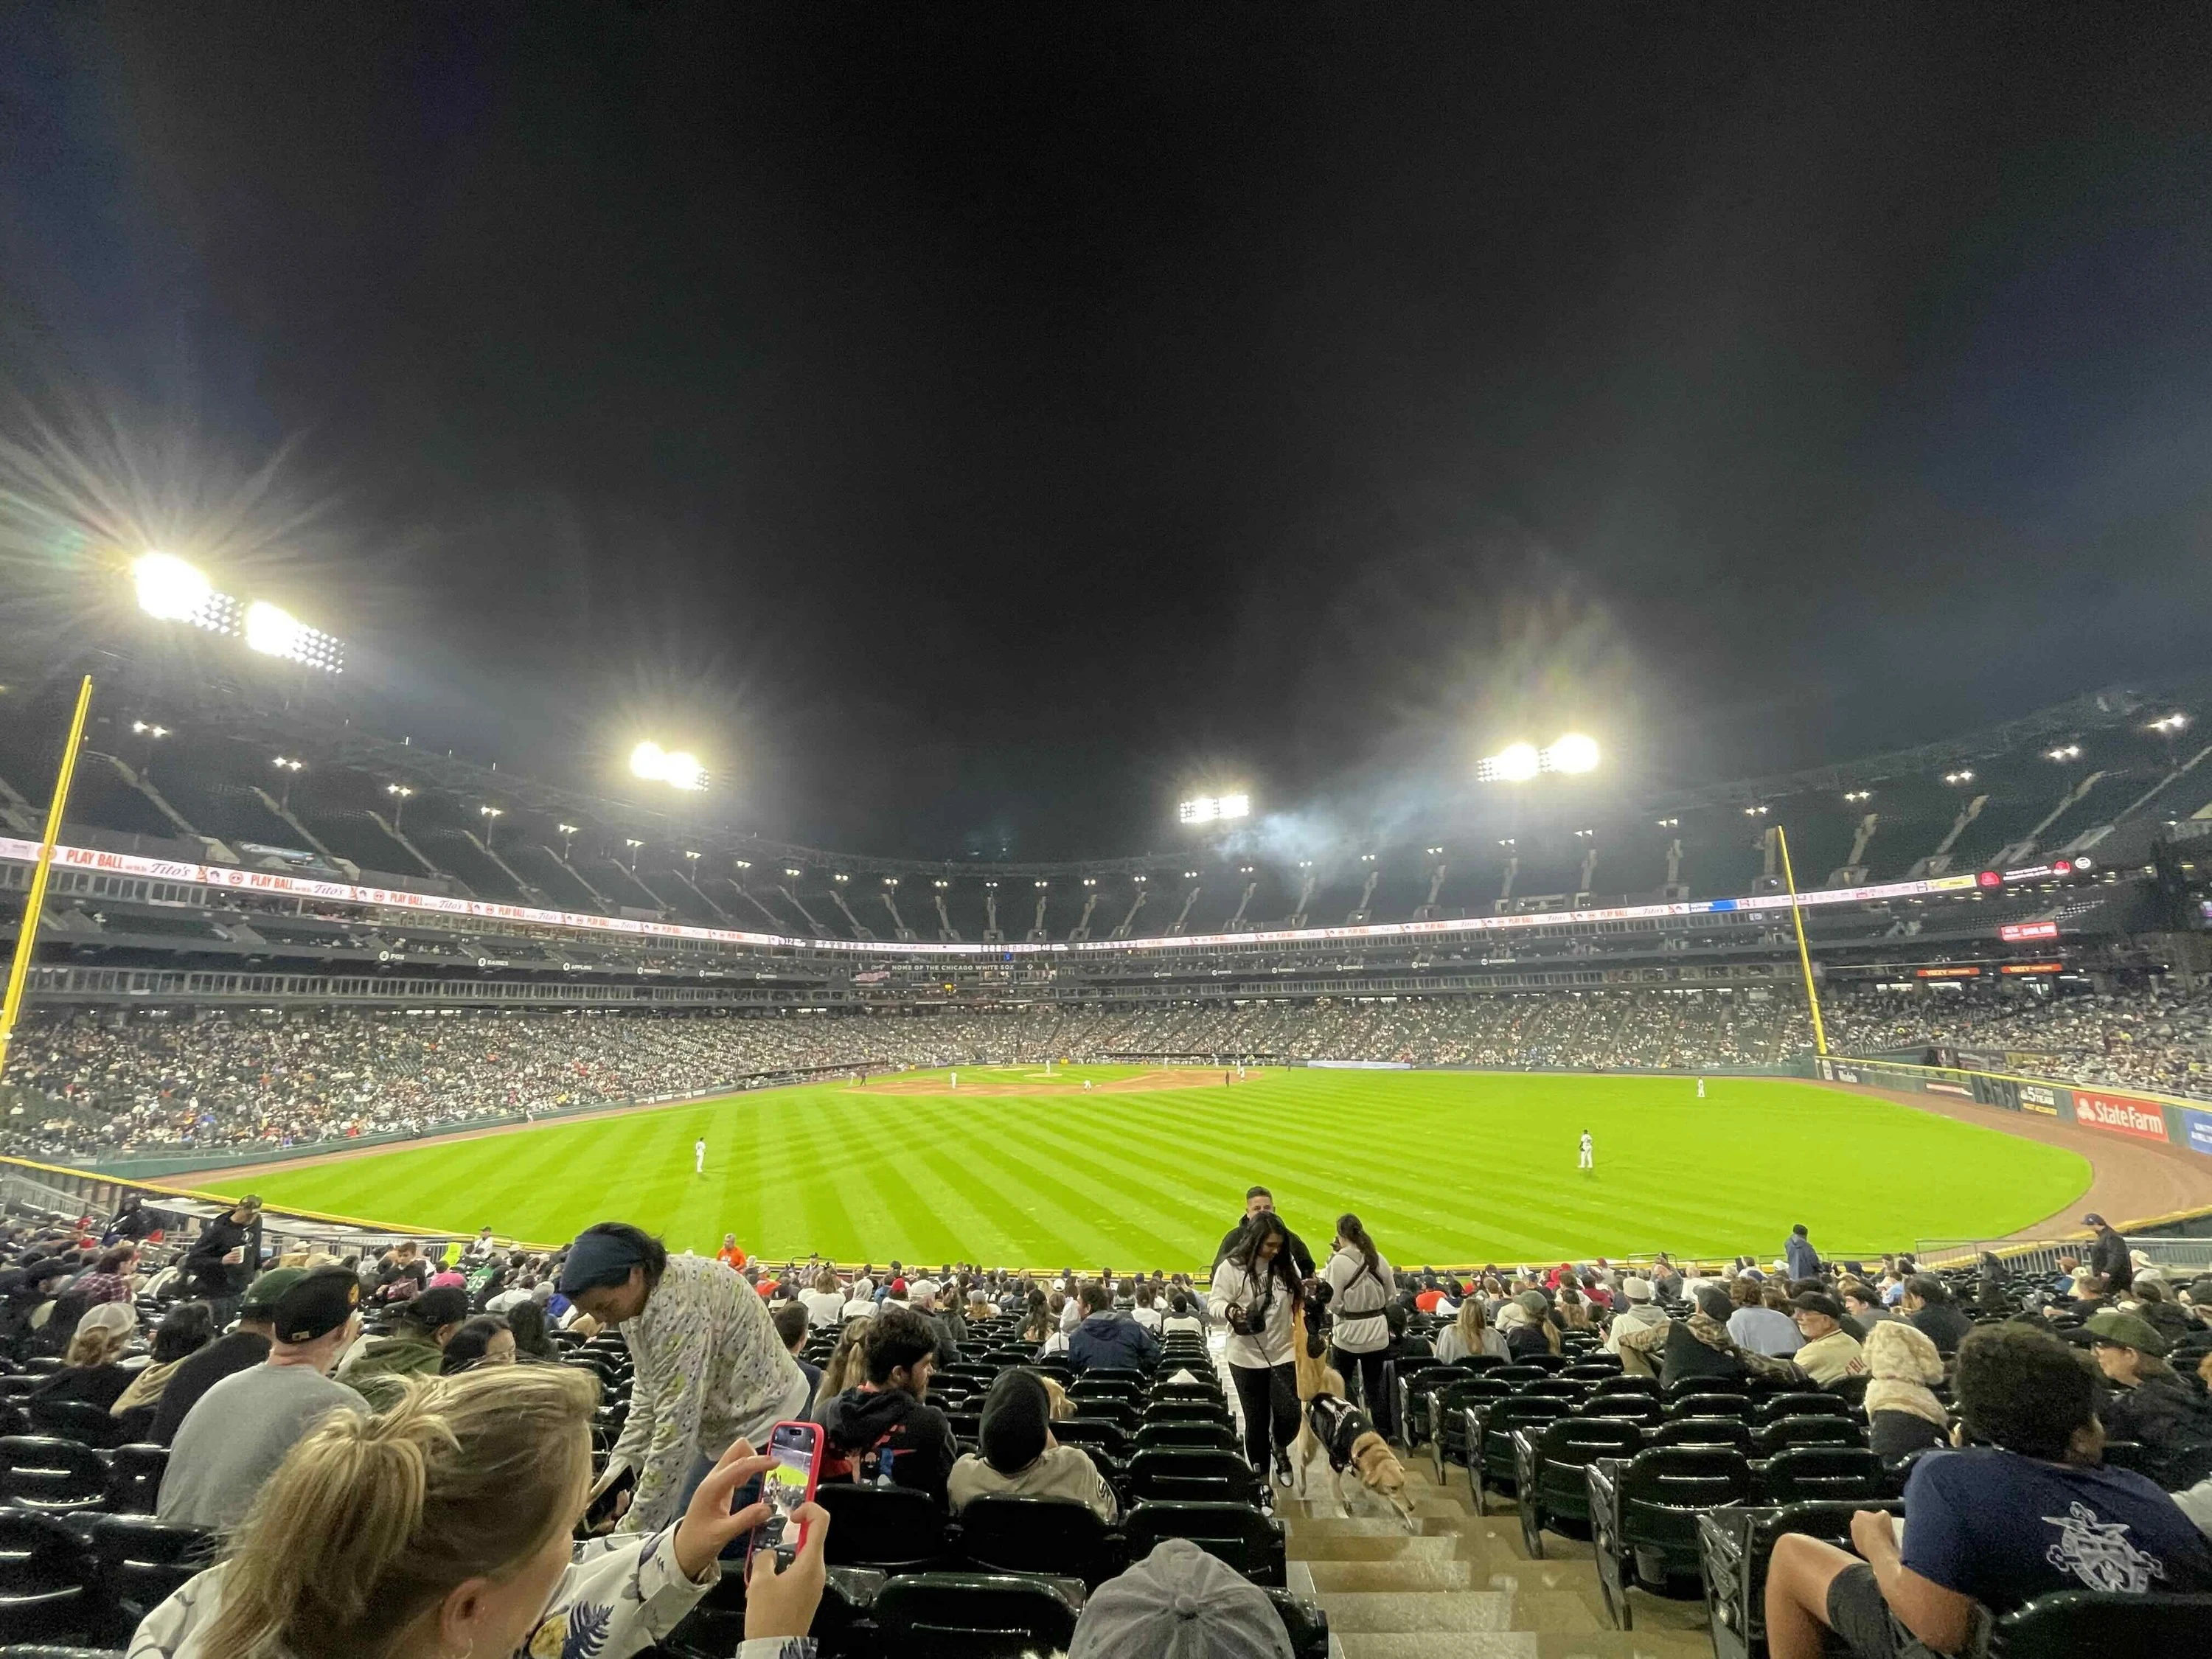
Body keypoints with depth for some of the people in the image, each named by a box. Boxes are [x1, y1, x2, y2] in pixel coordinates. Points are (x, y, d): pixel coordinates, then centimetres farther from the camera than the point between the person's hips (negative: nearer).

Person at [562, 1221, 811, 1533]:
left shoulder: (679, 1303, -32)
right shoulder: (639, 1292, -3)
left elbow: (676, 1428, -29)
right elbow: (648, 1387, 9)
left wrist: (634, 1529, -21)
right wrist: (620, 1461, 2)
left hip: (763, 1421, -9)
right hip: (721, 1424, 9)